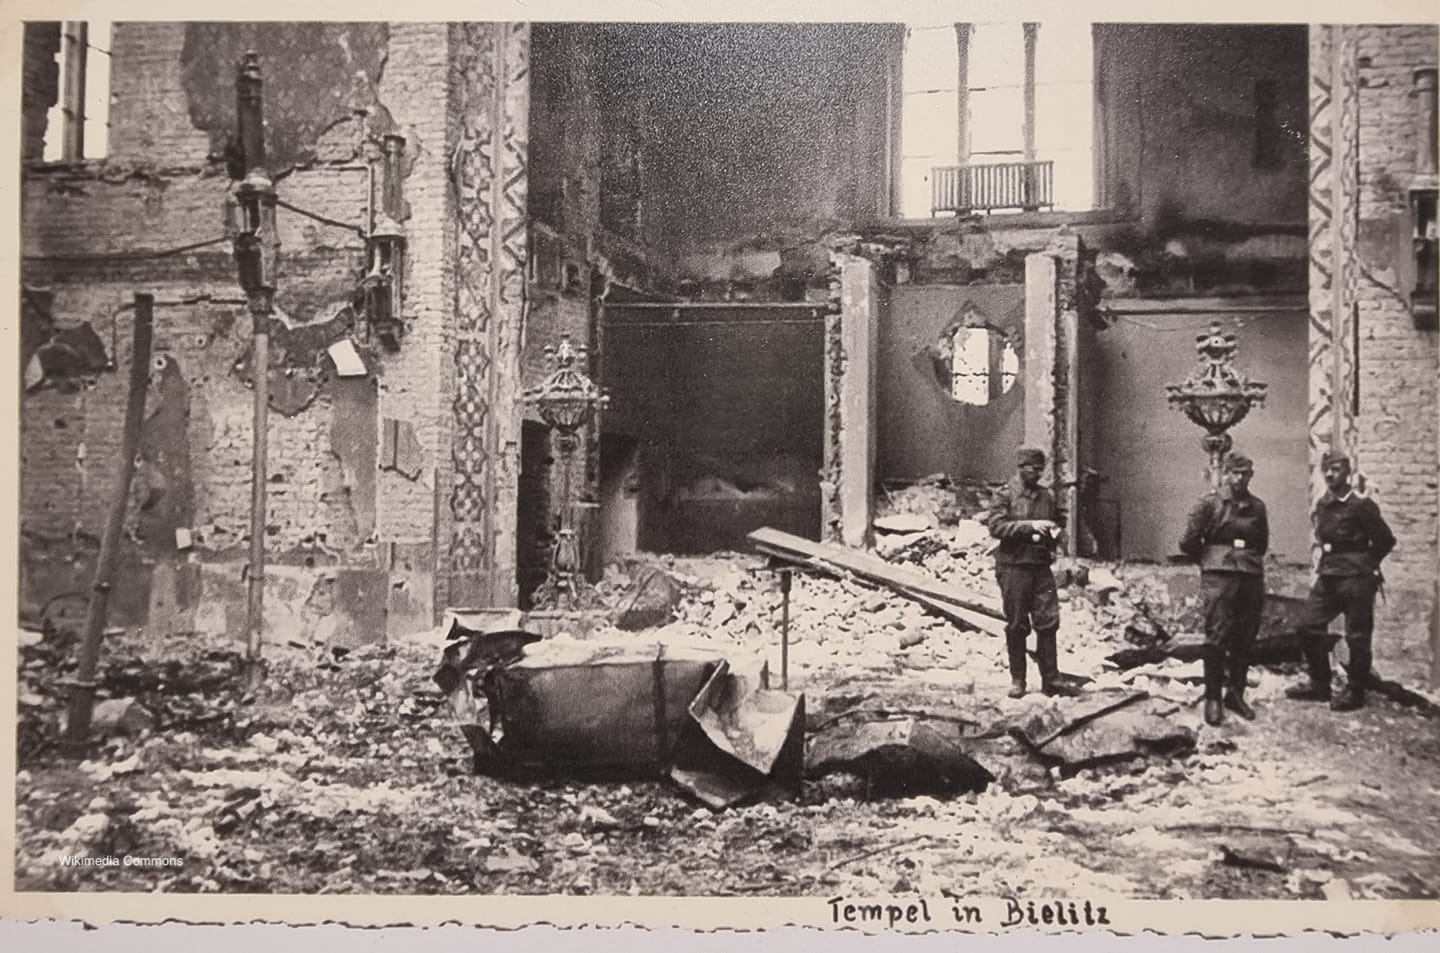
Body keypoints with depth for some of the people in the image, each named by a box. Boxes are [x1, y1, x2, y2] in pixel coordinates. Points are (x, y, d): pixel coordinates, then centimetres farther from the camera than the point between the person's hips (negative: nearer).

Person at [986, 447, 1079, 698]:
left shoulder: (1047, 496, 13)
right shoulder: (1004, 496, -1)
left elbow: (1058, 525, 26)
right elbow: (996, 526, -14)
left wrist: (1054, 533, 3)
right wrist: (1030, 526, -20)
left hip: (1041, 566, 4)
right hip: (1014, 567, -4)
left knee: (1048, 621, -1)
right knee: (1016, 625, 2)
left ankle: (1051, 677, 5)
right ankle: (1017, 679, 10)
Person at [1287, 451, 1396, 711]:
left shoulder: (1360, 505, -12)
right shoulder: (1322, 505, 9)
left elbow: (1385, 540, -8)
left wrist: (1364, 564, 1)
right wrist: (1327, 563, 11)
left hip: (1355, 579, -7)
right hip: (1328, 577, 8)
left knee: (1357, 636, 1)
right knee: (1309, 625, 5)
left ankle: (1355, 692, 11)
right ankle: (1319, 684, 16)